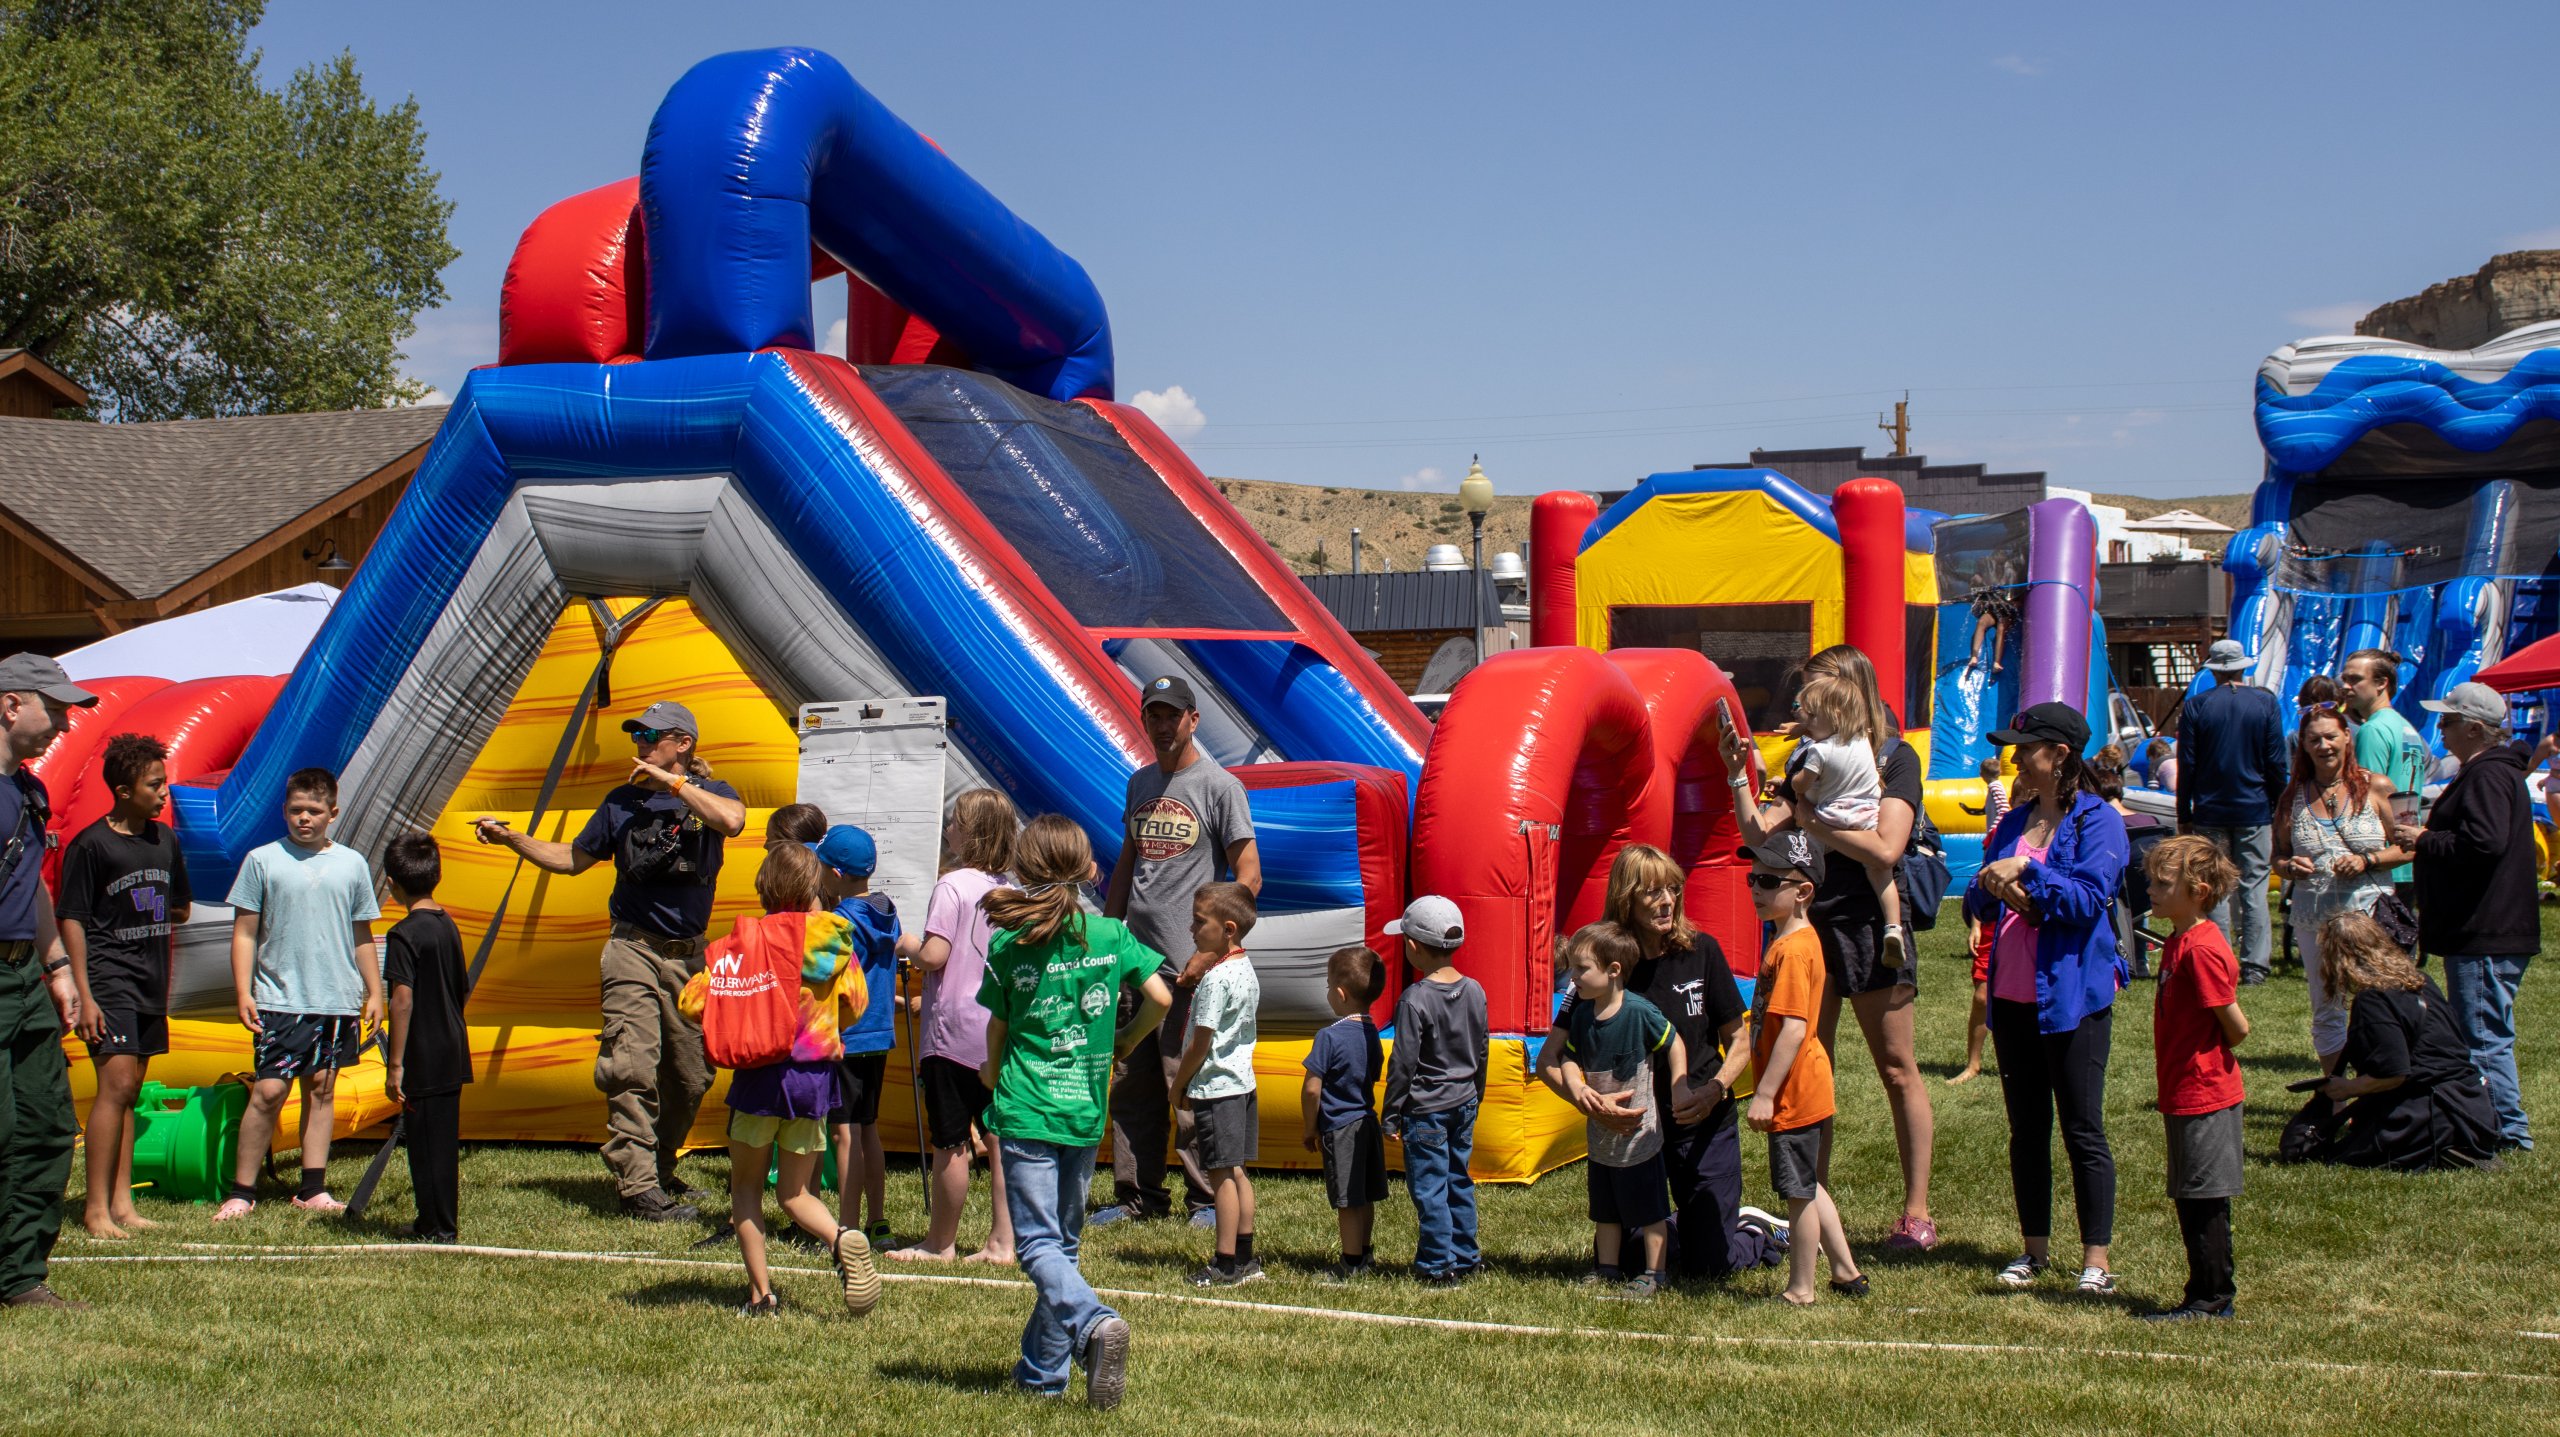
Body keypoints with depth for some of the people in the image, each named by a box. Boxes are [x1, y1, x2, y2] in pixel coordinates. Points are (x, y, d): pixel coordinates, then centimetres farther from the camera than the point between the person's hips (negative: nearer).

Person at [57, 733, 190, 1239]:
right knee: (117, 1085, -13)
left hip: (151, 984, 7)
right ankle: (96, 1207, -10)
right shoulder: (91, 845, -9)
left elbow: (179, 909, 24)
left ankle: (121, 1203, 13)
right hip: (109, 981, -7)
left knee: (131, 1090, 9)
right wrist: (83, 995, -14)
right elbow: (71, 920, -9)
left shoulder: (165, 840, 10)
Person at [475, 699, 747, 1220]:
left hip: (689, 956, 1)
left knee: (690, 1074, 8)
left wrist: (671, 783, -19)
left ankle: (659, 1170, 27)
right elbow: (572, 858, 17)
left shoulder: (709, 793, 2)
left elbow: (732, 820, -24)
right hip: (632, 950, -1)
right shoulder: (624, 801, 8)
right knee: (633, 1069, -13)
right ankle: (639, 1189, -13)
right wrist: (511, 838, 7)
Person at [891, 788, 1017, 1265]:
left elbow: (934, 956, -22)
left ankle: (940, 1243, 13)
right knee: (1000, 1137, 9)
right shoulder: (1009, 890, 7)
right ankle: (1002, 1240, 10)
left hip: (955, 1031, -7)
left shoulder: (952, 885, -14)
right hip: (1001, 1029, 7)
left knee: (950, 1143, 2)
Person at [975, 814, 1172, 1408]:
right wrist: (1123, 1045, 18)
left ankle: (1093, 1323, -30)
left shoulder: (1006, 946, -4)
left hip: (1026, 1113, -3)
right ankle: (1043, 1369, 18)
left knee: (1037, 1243, -4)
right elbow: (1160, 998, -1)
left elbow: (997, 1027, 5)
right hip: (1086, 1113, 3)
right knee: (1064, 1240, 15)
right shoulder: (1111, 934, 1)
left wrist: (994, 1076, 26)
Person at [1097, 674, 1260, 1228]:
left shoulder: (1218, 785, -4)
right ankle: (1137, 1195, 17)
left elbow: (1248, 875, -7)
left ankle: (1207, 1198, 3)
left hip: (1188, 961, -7)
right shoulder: (1140, 783, 16)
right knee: (1133, 1083, 9)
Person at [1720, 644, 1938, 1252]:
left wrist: (1816, 824, -13)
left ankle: (1917, 1212, 6)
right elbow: (1757, 832, 8)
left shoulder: (1895, 758, -3)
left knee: (1897, 1071, 1)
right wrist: (1736, 772, -2)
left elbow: (1885, 847, -16)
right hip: (1810, 924, 6)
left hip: (1869, 926, -6)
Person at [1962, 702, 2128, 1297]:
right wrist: (1992, 889, -9)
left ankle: (2096, 1259, 3)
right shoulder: (2012, 824, 13)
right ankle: (2034, 1249, 20)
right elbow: (1977, 905, 12)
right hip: (2013, 996, 7)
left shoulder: (2096, 820, -6)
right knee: (2026, 1130, 11)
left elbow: (2090, 897, -18)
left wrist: (2025, 872, -21)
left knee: (2083, 1131, -2)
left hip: (2073, 995, -6)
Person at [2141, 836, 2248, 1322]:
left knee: (2204, 1200, -2)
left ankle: (2211, 1298, 6)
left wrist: (2213, 1054, 1)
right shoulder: (2178, 942, 11)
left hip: (2203, 1095, -10)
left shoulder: (2202, 949, -19)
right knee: (2194, 1201, 15)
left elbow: (2237, 1027, -18)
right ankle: (2209, 1295, 23)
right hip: (2186, 1094, 10)